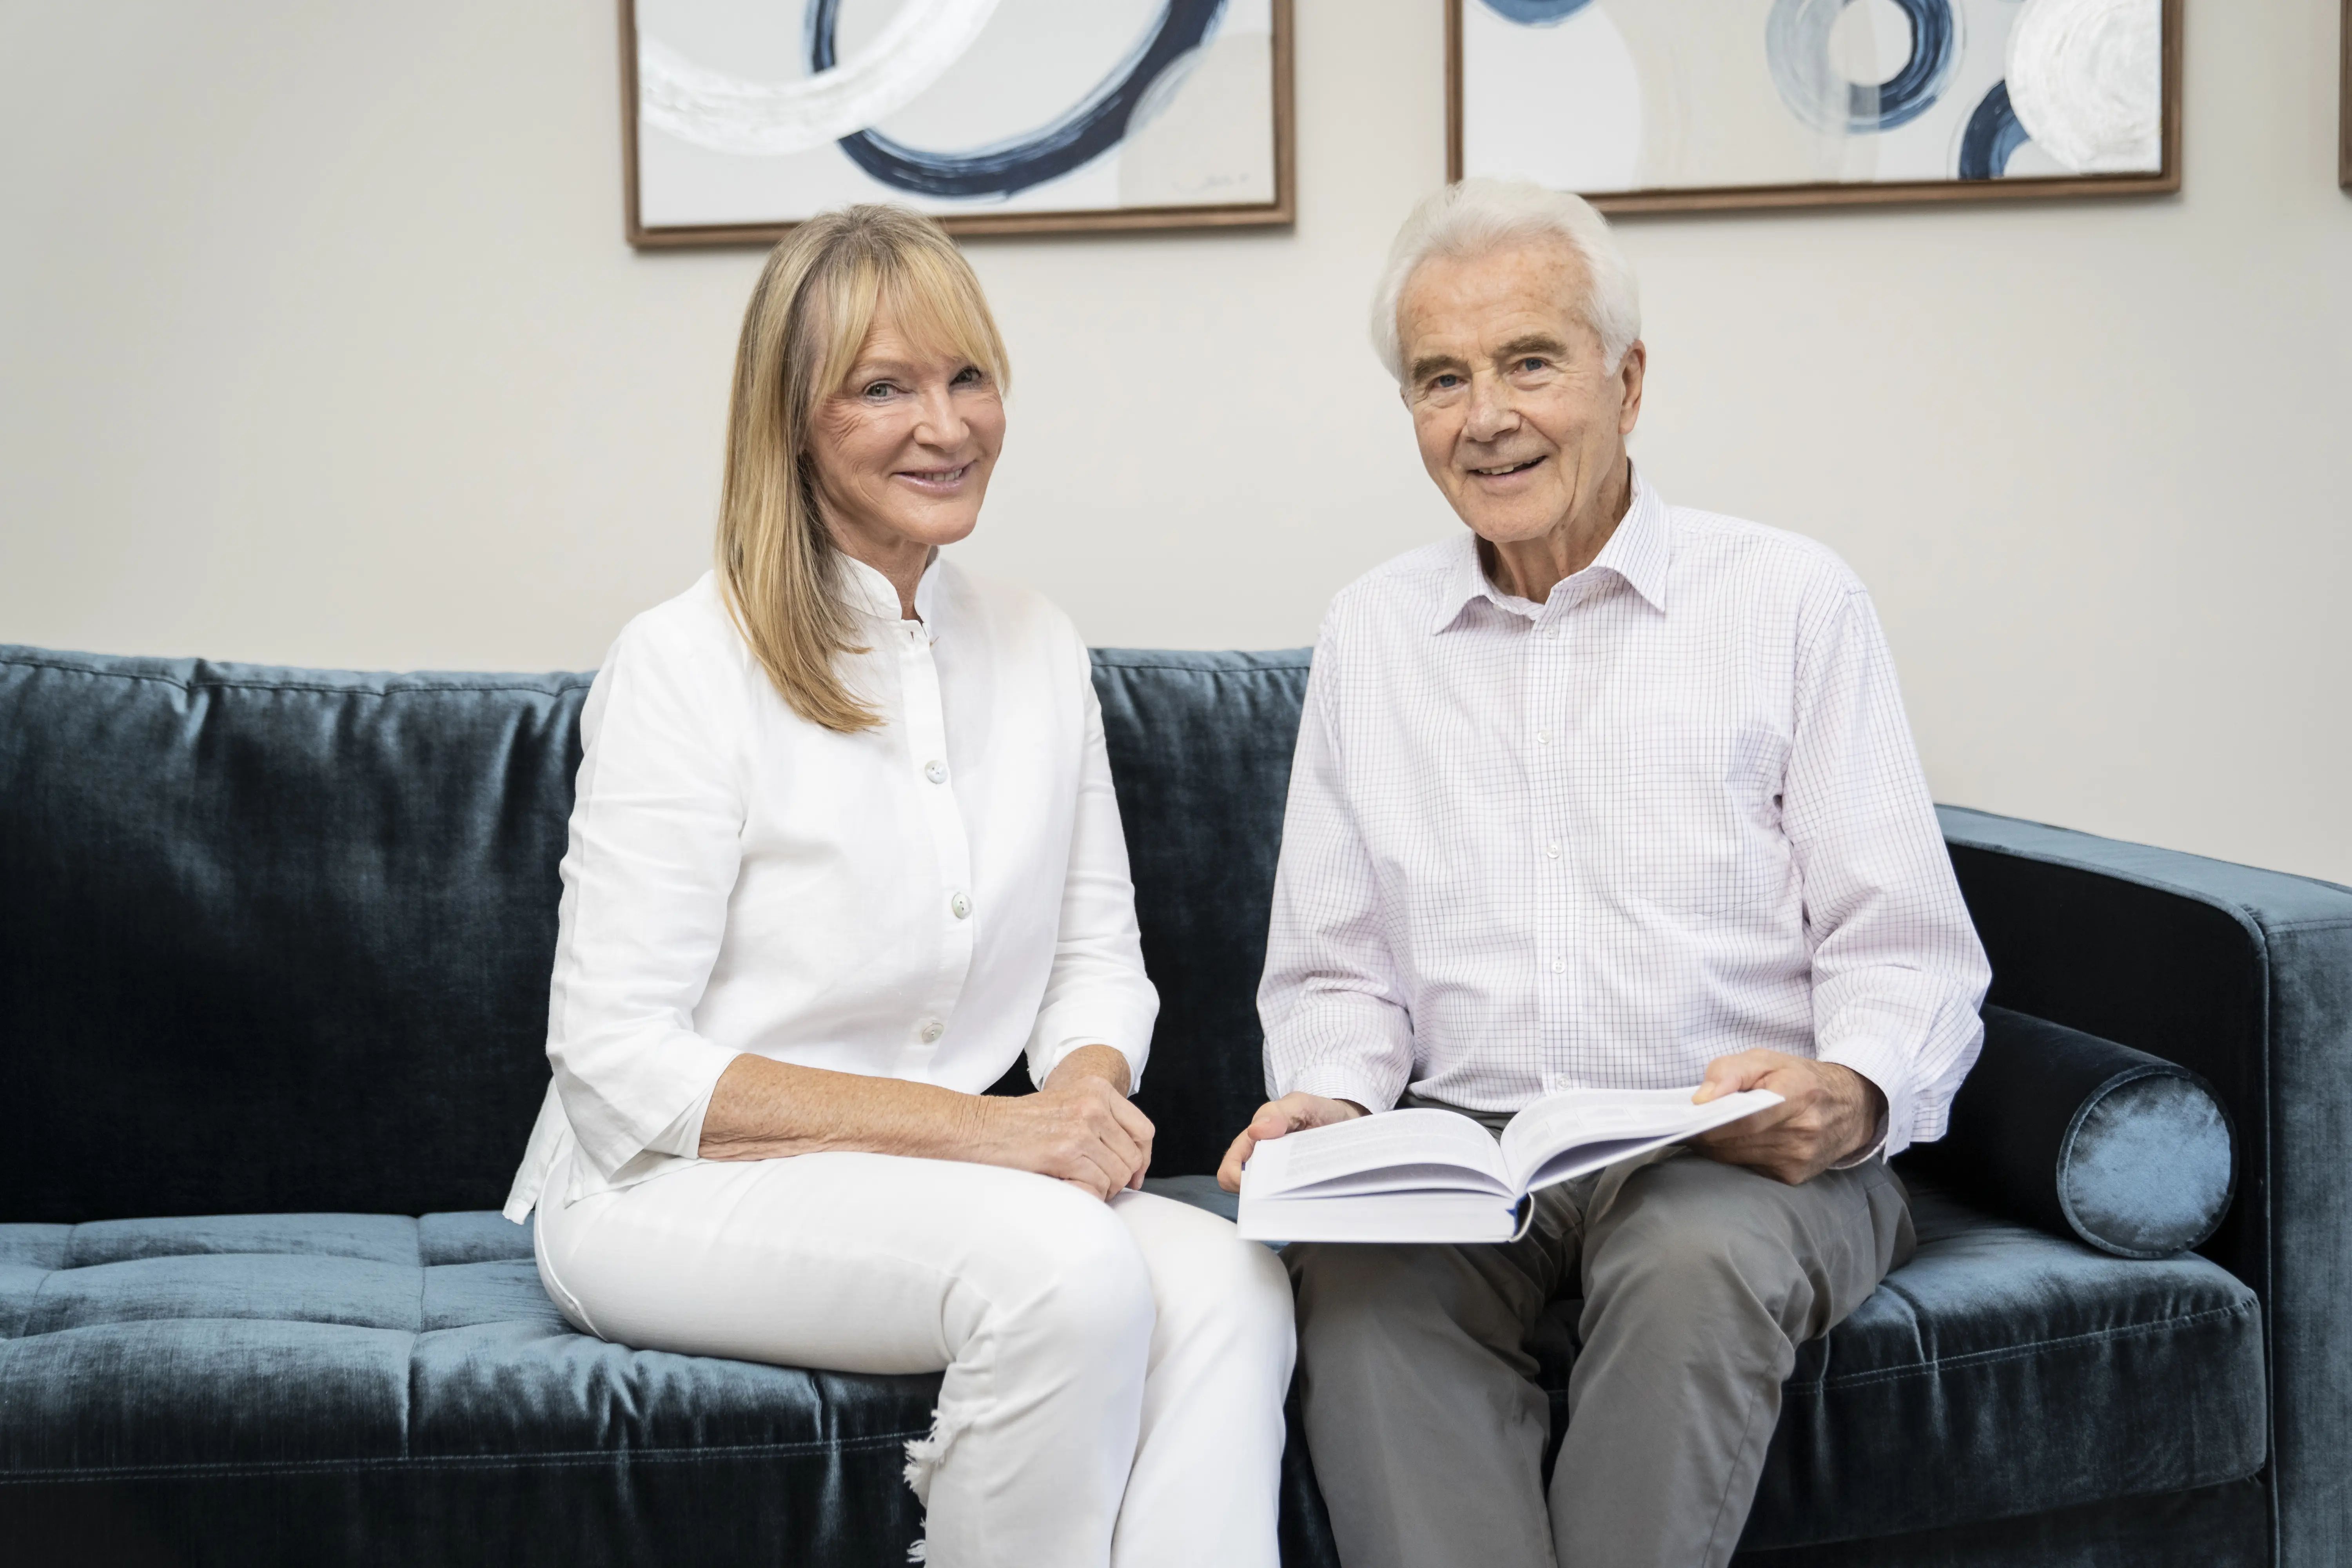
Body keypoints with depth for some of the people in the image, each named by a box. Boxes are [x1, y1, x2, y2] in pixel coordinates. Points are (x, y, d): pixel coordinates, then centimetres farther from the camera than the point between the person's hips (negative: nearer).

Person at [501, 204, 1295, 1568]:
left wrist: (1088, 1093, -12)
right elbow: (620, 1062, -13)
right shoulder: (687, 665, -9)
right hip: (674, 1190, -5)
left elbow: (1099, 960, 14)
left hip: (941, 1179, 5)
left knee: (1229, 1281, -26)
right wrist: (981, 1125, -21)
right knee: (1071, 1268, -32)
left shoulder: (1041, 651, 10)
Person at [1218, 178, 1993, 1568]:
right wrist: (1327, 1099, -5)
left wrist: (1848, 1098, -20)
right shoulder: (1371, 633, 16)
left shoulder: (1791, 600, 6)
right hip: (1465, 1148, 2)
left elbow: (1910, 953, 1)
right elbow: (1338, 974, 16)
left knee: (1694, 1259, -36)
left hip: (1749, 1157, -2)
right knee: (1358, 1273, -31)